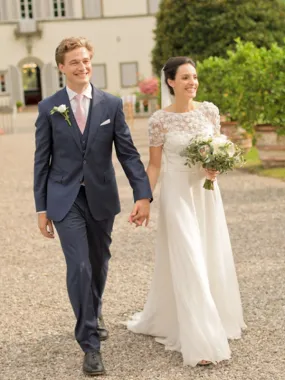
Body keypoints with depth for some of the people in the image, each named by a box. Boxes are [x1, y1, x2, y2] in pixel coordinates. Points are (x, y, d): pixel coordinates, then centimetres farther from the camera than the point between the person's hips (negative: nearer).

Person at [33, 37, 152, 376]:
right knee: (79, 267, -11)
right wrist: (41, 208, -1)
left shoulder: (111, 104, 0)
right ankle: (90, 345, -3)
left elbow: (128, 153, -2)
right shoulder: (49, 108, -2)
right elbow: (42, 161, 1)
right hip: (65, 199, -2)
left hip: (101, 198, 2)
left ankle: (92, 320, 42)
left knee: (99, 265, 16)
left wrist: (143, 194, -12)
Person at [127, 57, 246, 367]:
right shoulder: (160, 119, -10)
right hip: (177, 193, -4)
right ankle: (199, 341, 0)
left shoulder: (209, 111, 0)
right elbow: (154, 165, -4)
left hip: (206, 192, 4)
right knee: (188, 263, -5)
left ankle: (213, 321, 37)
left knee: (212, 259, 13)